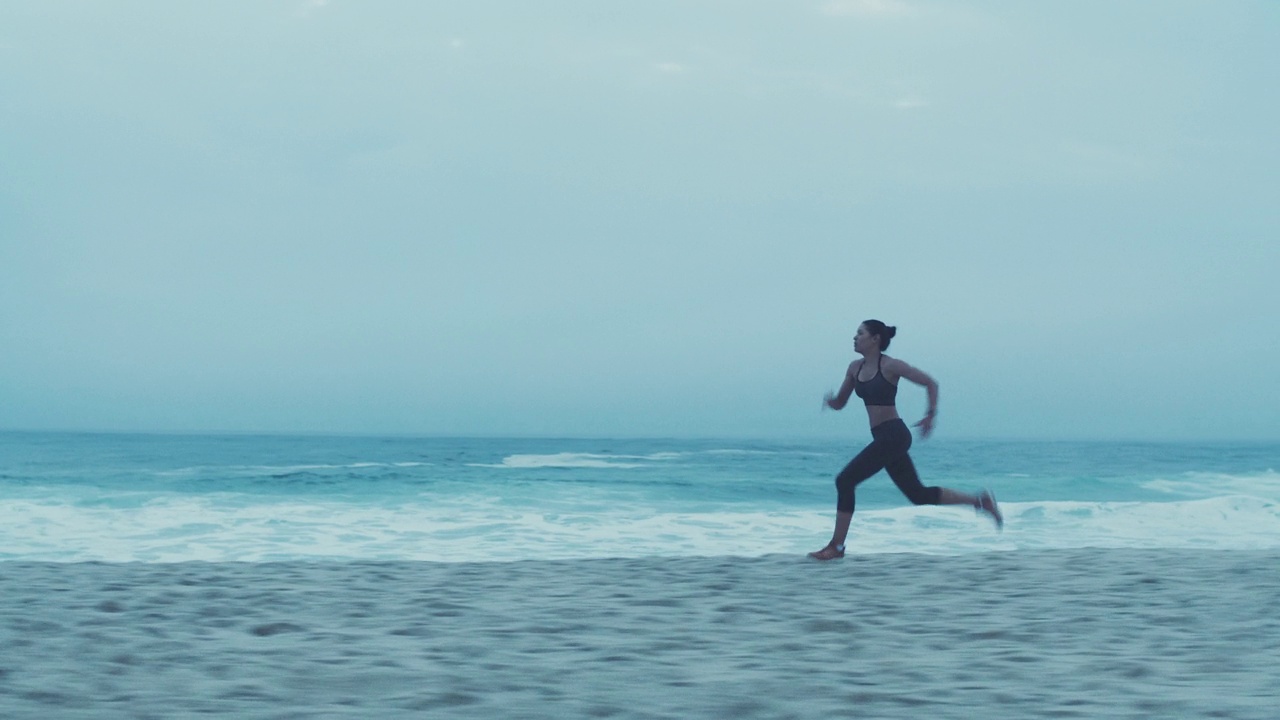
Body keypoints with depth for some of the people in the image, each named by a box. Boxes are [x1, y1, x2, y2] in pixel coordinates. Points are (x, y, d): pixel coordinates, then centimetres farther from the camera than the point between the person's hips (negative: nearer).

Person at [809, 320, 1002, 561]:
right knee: (918, 494, 12)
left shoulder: (890, 365, -10)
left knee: (845, 480, -12)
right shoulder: (855, 368, 11)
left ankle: (836, 546, -5)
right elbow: (840, 403, 15)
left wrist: (931, 414, -14)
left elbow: (930, 383, -6)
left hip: (893, 435, -8)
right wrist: (829, 401, -8)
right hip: (883, 438, 8)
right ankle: (979, 501, 22)